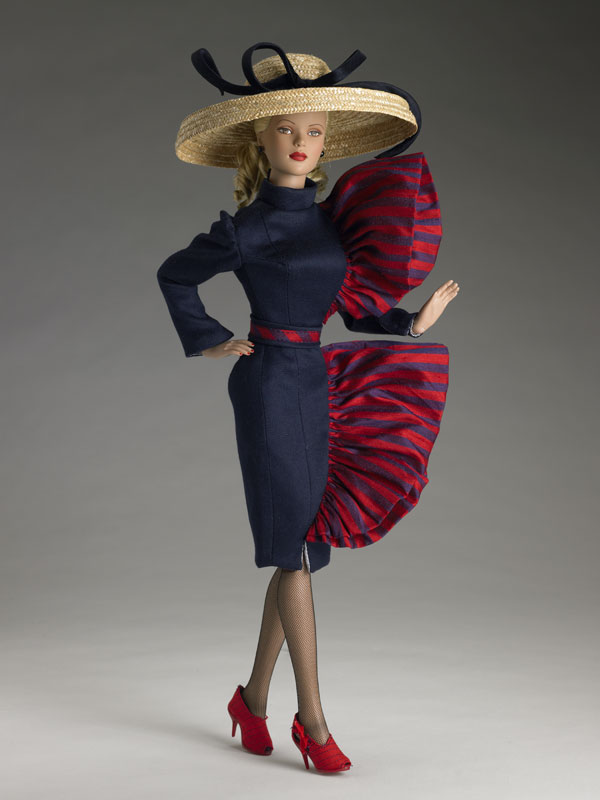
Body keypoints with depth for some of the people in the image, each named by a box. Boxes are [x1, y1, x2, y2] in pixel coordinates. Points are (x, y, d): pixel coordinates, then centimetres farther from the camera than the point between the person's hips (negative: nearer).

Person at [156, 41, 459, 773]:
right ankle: (311, 719, 2)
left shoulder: (326, 218, 10)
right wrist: (208, 342, -1)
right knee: (295, 550, -6)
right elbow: (175, 274, 4)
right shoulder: (252, 224, -8)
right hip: (269, 384, -7)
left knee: (299, 551, 10)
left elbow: (349, 305, 17)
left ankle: (253, 699, 23)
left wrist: (414, 321, 11)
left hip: (313, 386, 7)